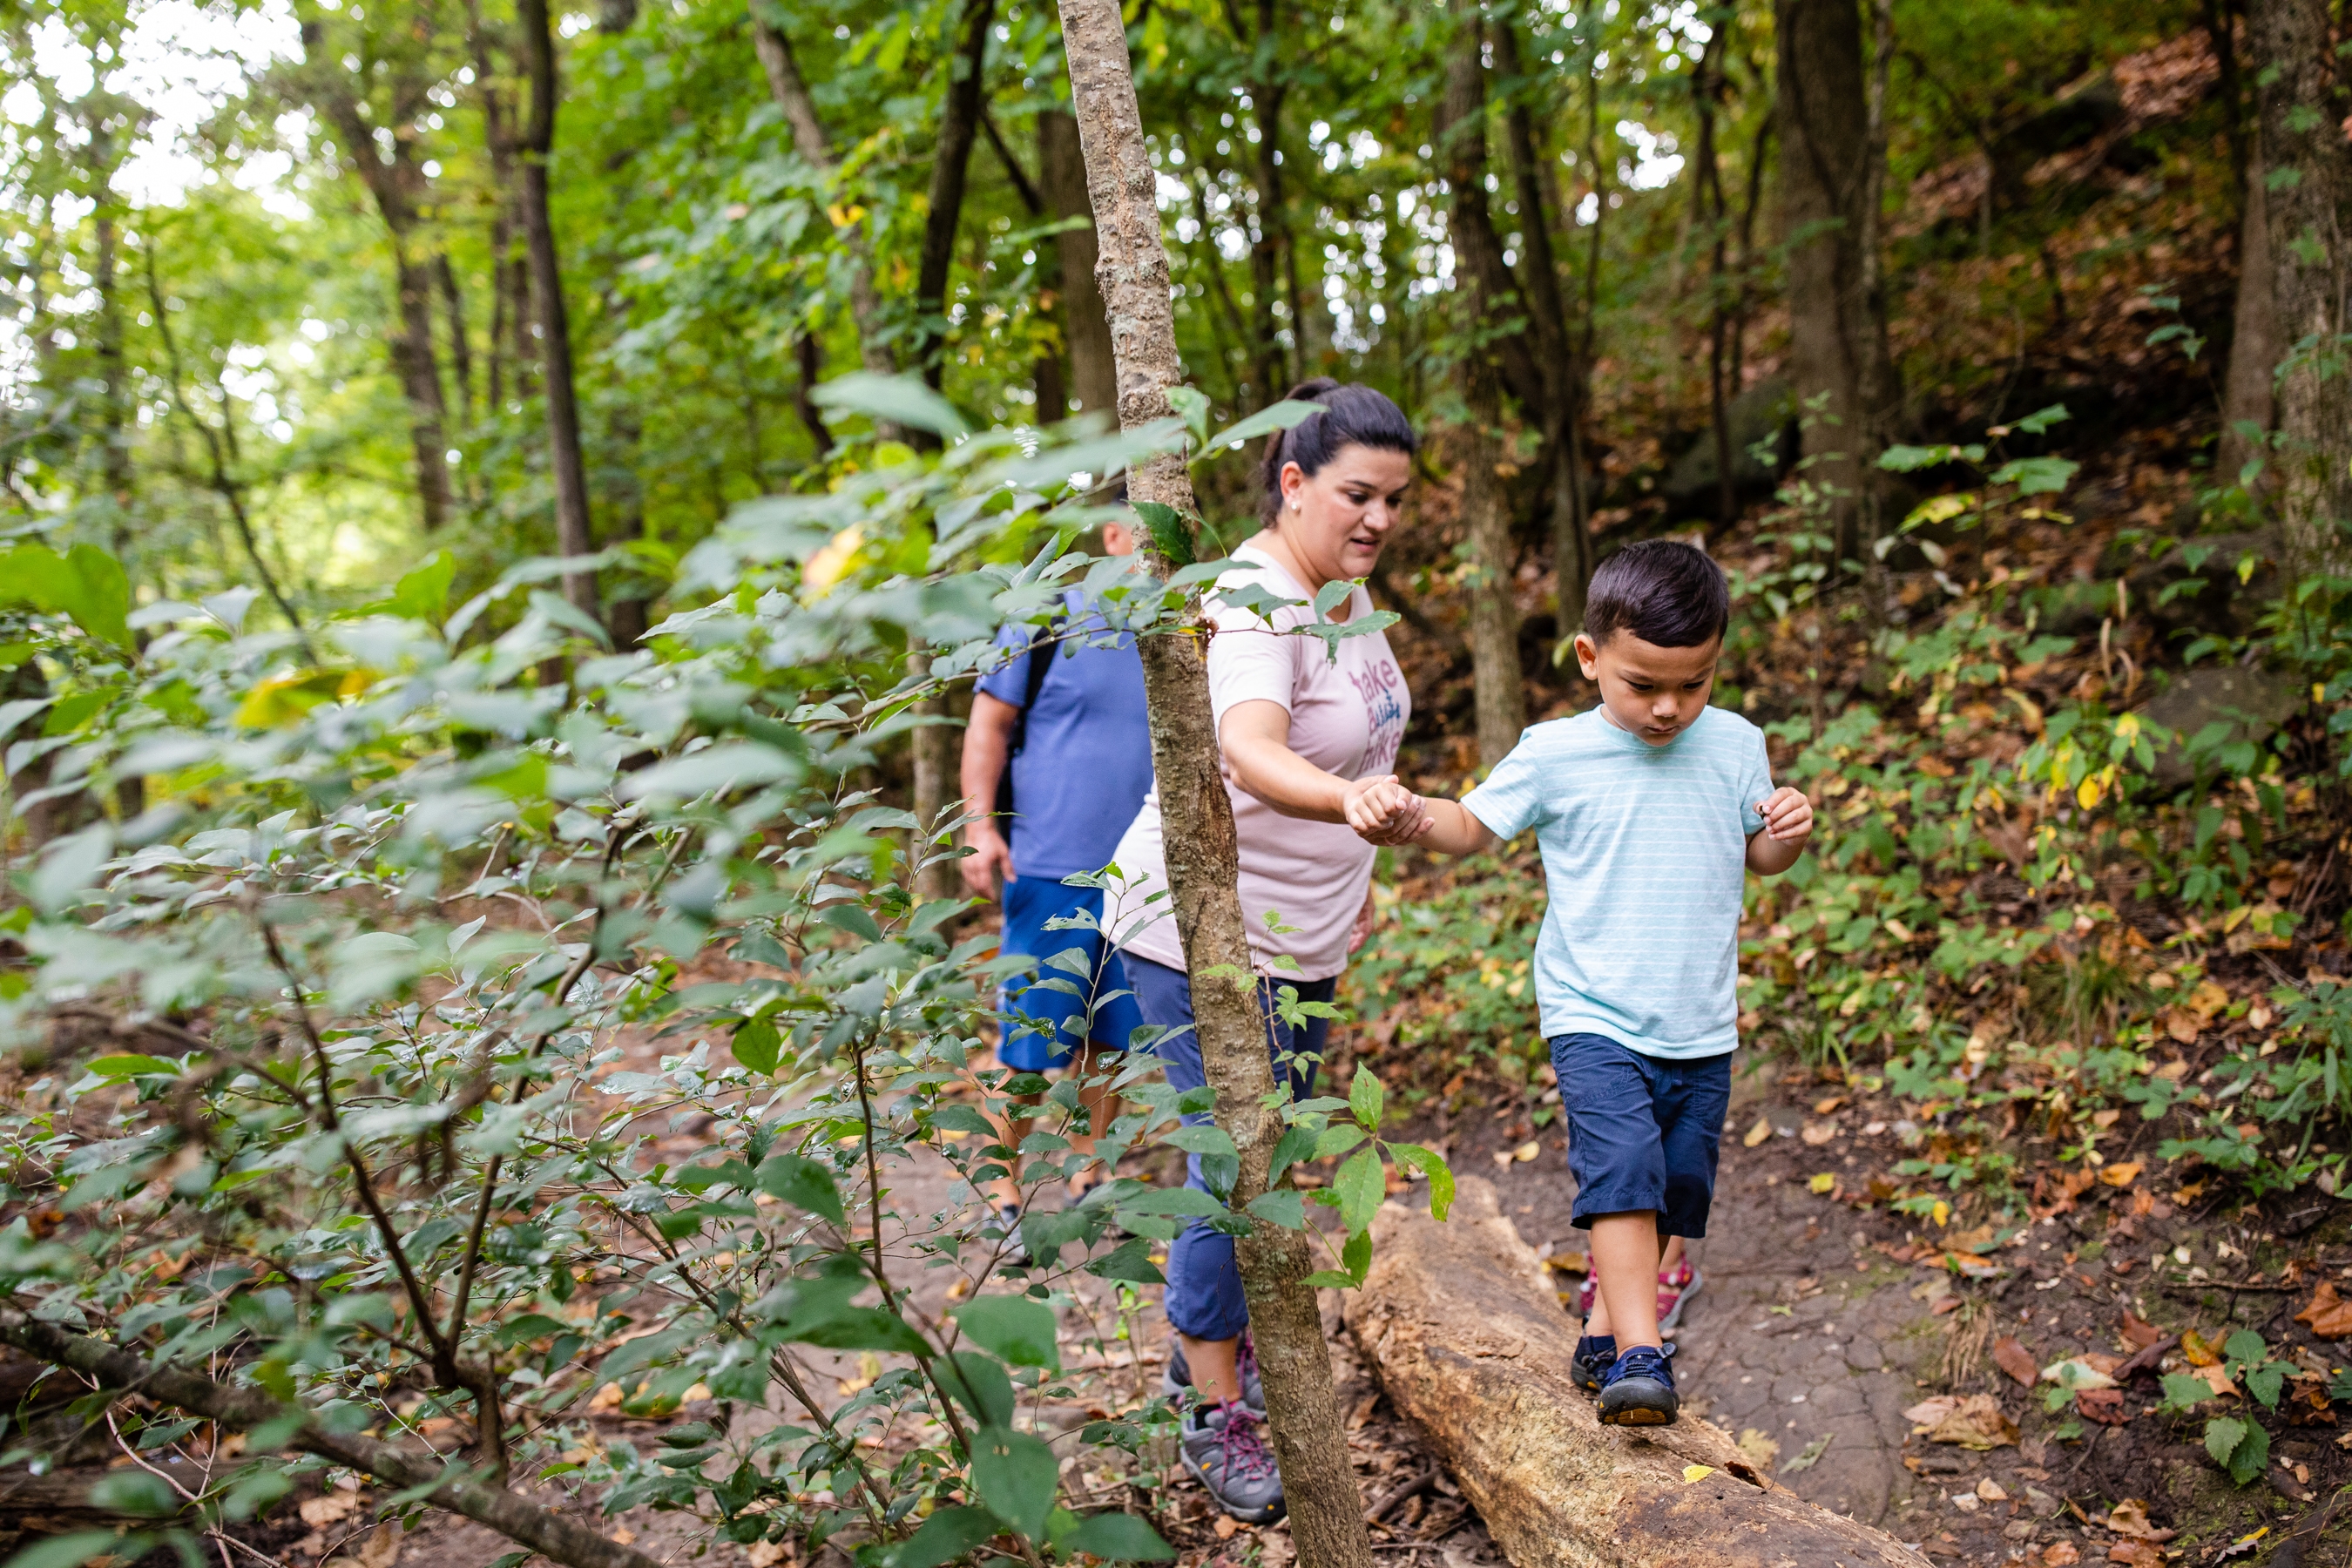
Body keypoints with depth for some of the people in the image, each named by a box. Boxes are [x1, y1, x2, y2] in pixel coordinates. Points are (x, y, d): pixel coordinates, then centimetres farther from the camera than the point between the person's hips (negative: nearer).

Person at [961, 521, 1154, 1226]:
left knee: (1110, 1040, 11)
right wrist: (979, 825, -12)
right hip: (1049, 870, -4)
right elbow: (989, 724, -1)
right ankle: (1005, 1194, 15)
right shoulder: (1048, 620, -1)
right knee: (1030, 1043, 0)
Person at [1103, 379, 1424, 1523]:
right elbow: (1252, 755, -43)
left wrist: (1352, 875, 22)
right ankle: (1216, 1411, 12)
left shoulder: (1345, 590, 6)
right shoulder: (1254, 604, -24)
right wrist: (1348, 800, -62)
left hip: (1301, 935, 9)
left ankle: (1208, 1341, 37)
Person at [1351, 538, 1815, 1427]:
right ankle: (1640, 1356, -18)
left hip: (1701, 1028, 4)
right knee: (1623, 1165, -22)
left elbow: (1760, 859, 15)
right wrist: (1411, 814, -20)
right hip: (1594, 1019, -4)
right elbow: (1471, 827, 1)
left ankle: (1605, 1333, 30)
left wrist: (1789, 833, -8)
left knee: (1674, 1188, 12)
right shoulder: (1555, 756, -6)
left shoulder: (1735, 747, 3)